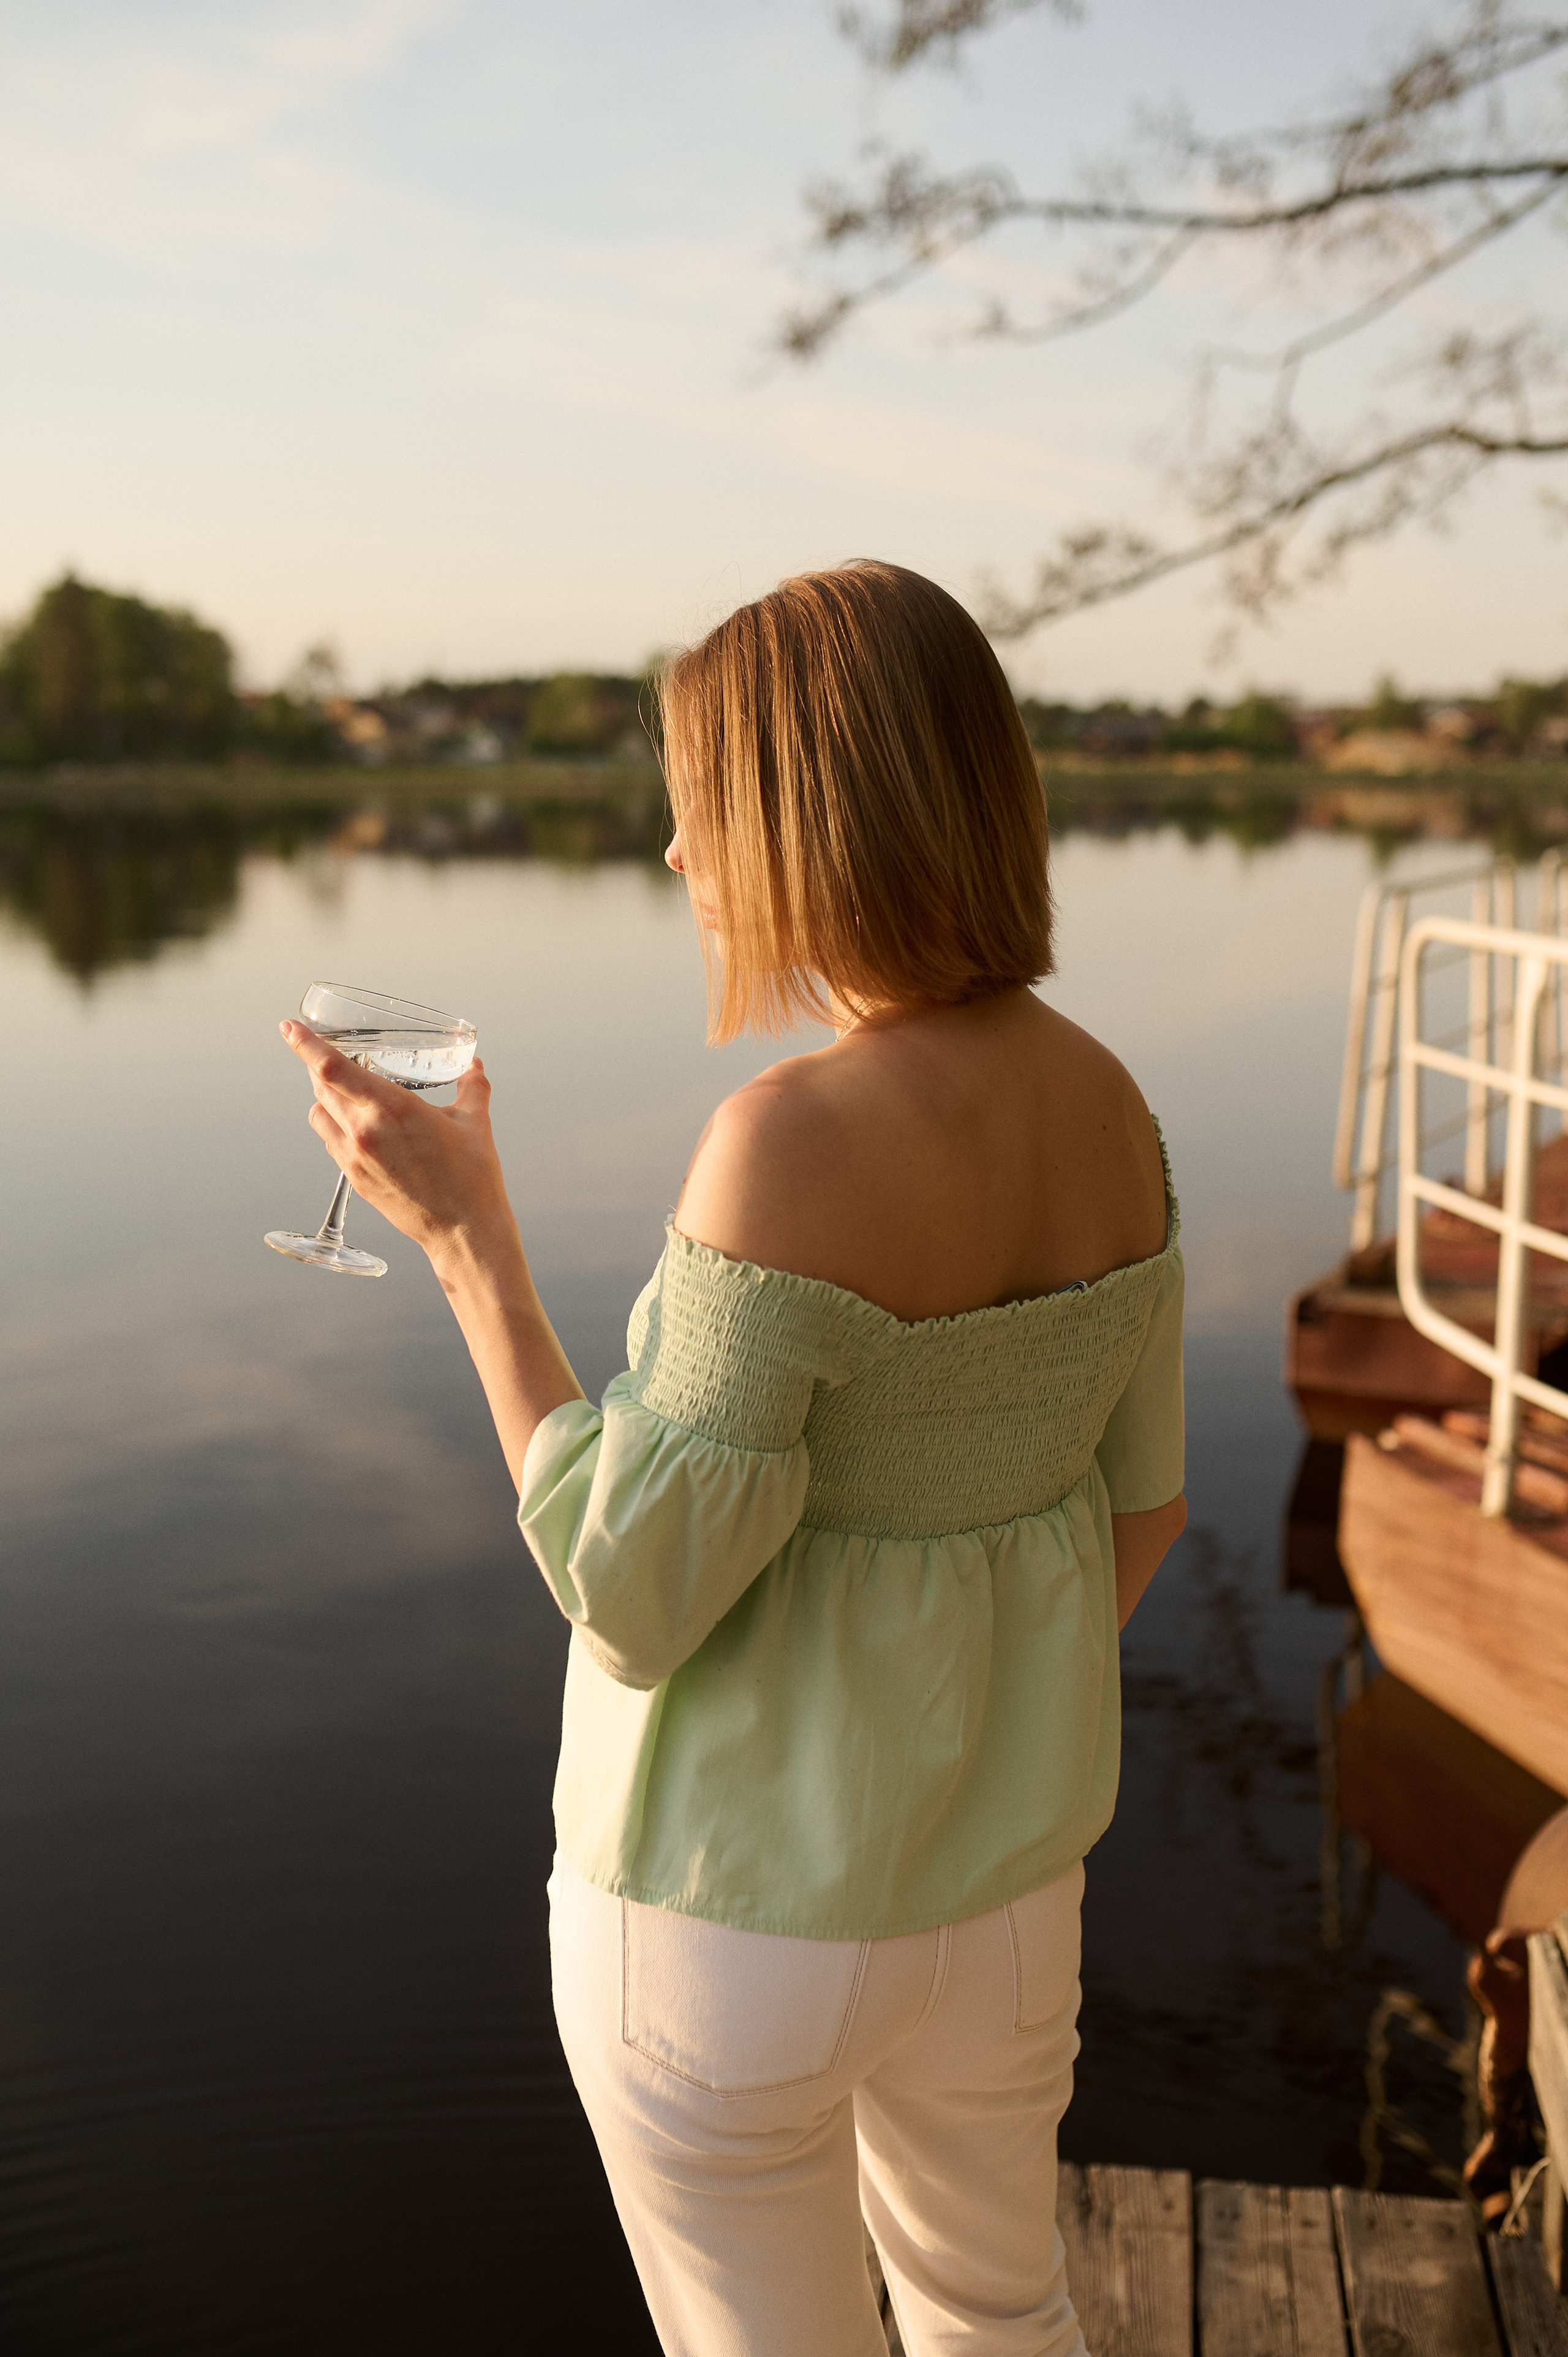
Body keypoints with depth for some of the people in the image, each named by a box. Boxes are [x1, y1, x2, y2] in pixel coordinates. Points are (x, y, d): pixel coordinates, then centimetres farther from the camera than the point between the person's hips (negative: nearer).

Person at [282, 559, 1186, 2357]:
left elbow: (638, 1604, -23)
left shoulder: (794, 1145, -29)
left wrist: (464, 1231, -19)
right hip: (1001, 1861, 7)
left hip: (744, 1900, -6)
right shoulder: (1100, 1103, -5)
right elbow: (1137, 1499, 5)